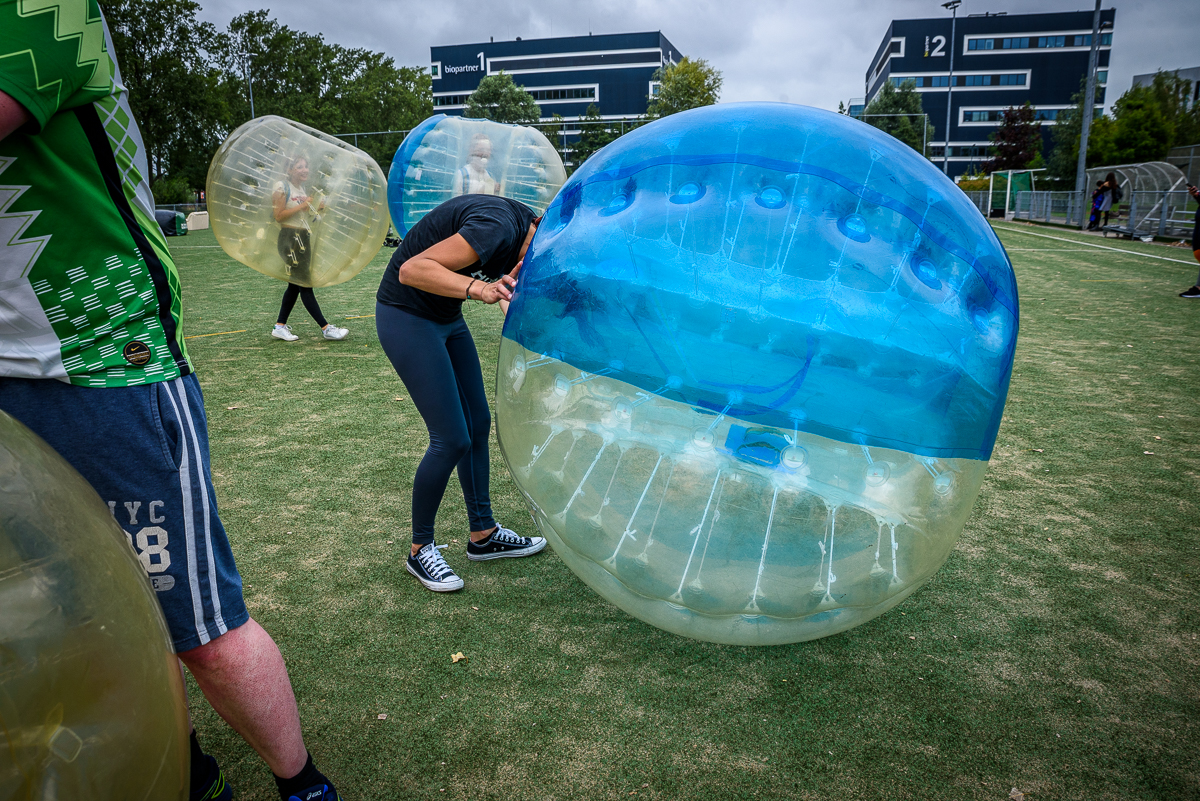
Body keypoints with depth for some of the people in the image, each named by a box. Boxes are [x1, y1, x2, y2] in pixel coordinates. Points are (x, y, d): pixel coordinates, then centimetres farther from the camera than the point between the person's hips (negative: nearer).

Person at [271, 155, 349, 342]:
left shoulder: (302, 188, 17)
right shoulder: (282, 187, -9)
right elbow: (278, 216, -14)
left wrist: (317, 209, 5)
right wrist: (301, 206, -18)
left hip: (304, 239, 9)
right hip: (290, 239, -9)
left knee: (295, 284, 10)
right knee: (305, 285, -7)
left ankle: (280, 327, 18)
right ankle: (326, 328, -9)